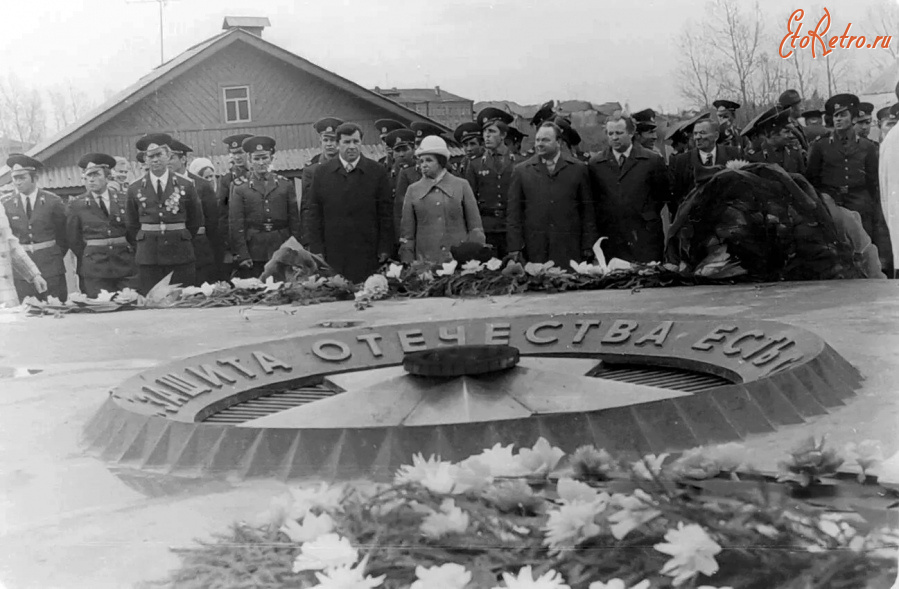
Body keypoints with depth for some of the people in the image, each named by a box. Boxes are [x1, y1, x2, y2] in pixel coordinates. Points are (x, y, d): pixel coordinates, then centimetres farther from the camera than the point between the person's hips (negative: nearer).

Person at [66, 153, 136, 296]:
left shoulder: (123, 199, 5)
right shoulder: (76, 205, 3)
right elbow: (74, 240, 7)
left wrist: (130, 256, 7)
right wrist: (88, 261, 8)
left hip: (126, 266, 1)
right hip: (94, 271, -1)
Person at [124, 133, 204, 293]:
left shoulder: (185, 186, 3)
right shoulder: (135, 189, 5)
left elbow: (195, 222, 12)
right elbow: (131, 224, 16)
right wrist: (147, 241, 13)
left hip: (180, 256, 0)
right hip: (148, 256, 1)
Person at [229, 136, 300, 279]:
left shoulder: (286, 185, 9)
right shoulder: (240, 189, 4)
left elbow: (294, 220, 9)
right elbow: (236, 225, 1)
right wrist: (242, 255, -7)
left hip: (281, 251, 1)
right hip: (253, 254, -1)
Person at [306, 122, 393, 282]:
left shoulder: (377, 172, 4)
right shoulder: (322, 172, 7)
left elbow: (386, 213, 4)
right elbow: (315, 214, 7)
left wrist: (385, 249, -1)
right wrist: (317, 251, 1)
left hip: (367, 255, -1)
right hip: (332, 255, 1)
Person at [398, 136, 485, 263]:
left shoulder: (461, 186, 5)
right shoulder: (413, 190, 8)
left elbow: (475, 227, 5)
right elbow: (407, 233, 9)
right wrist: (408, 266, 2)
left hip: (460, 260, -1)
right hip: (424, 262, 1)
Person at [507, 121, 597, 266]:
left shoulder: (578, 169, 7)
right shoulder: (521, 171, 8)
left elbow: (587, 210, 7)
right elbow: (514, 212, 6)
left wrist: (588, 247, 2)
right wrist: (515, 248, -1)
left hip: (569, 250, 0)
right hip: (534, 251, 0)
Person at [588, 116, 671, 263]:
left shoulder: (653, 160, 3)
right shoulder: (595, 163, 8)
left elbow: (664, 195, 8)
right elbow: (591, 198, 11)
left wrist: (649, 216, 3)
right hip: (609, 239, 1)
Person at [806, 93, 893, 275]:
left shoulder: (867, 147, 9)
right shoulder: (820, 146, 7)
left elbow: (874, 184, 9)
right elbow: (811, 180, 8)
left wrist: (876, 216, 5)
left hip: (860, 206, 1)